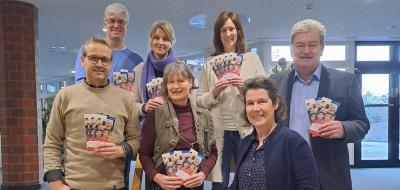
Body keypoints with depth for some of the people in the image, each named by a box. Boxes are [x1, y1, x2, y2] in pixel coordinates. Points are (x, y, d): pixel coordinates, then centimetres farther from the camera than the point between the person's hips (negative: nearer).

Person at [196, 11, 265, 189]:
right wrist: (213, 93, -12)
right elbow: (199, 100, 7)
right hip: (219, 132, 0)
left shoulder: (253, 59, 6)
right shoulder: (209, 64, 6)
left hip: (247, 131, 0)